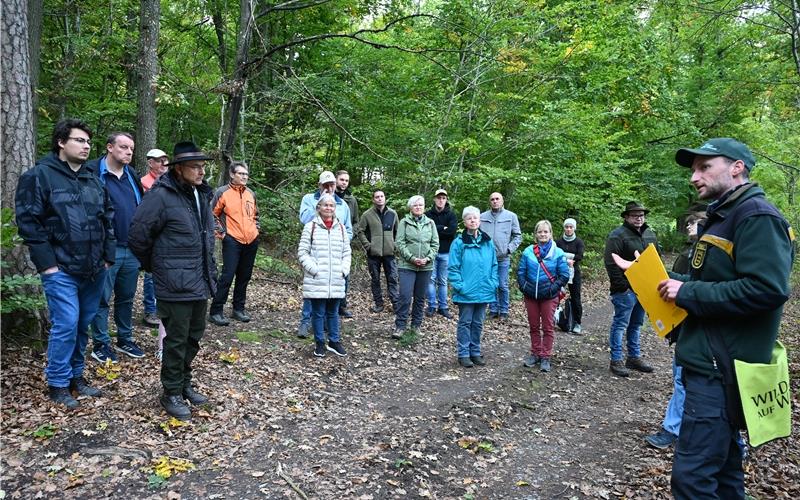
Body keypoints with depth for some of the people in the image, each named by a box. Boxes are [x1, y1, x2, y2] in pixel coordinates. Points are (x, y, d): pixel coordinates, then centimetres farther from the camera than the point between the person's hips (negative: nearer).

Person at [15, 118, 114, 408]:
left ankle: (76, 375, 27)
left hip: (93, 268, 6)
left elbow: (108, 218, 17)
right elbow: (28, 221, -10)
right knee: (66, 325, -7)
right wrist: (46, 262, -13)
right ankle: (58, 384, 9)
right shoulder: (39, 175, -6)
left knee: (84, 324, 13)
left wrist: (108, 255, 10)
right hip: (61, 269, -6)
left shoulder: (93, 179, 13)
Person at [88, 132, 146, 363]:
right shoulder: (93, 173, -8)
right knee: (102, 298, 4)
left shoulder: (132, 176, 12)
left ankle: (125, 339, 27)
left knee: (127, 297, 15)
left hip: (131, 249, 6)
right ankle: (100, 344, 15)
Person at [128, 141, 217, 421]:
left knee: (194, 336, 18)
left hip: (201, 282, 8)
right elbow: (138, 236, -14)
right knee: (176, 340, 3)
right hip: (175, 285, -8)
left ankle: (184, 383, 35)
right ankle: (172, 393, 19)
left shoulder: (201, 194, 9)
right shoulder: (161, 196, -17)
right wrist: (153, 266, 0)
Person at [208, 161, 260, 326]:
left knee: (244, 276, 11)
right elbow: (212, 214, -1)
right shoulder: (222, 192, -4)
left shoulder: (251, 194, 12)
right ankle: (215, 311, -2)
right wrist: (220, 232, -6)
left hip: (251, 241, 6)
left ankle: (239, 308, 23)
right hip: (232, 241, -5)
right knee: (227, 275, -10)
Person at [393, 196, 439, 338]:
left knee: (420, 298, 10)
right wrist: (412, 258, -14)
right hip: (407, 265, -3)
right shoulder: (404, 222, 0)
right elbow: (400, 243, -5)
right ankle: (400, 326, 1)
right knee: (405, 297, -9)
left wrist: (428, 258, -9)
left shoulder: (430, 223, 9)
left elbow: (435, 244, 7)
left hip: (426, 267, 3)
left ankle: (416, 325, 22)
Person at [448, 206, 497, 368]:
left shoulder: (488, 241, 4)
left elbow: (494, 265, 10)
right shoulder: (459, 242, -9)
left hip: (484, 292, 4)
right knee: (465, 323, 6)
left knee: (478, 323, 14)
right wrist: (460, 286, -15)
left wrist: (493, 283, 1)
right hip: (466, 293, -4)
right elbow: (452, 267, -8)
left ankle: (475, 352, 26)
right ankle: (463, 354, 15)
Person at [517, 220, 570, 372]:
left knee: (547, 327, 6)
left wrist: (553, 288, -13)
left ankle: (546, 357, 16)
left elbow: (564, 275, -5)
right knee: (533, 326, 12)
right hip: (531, 295, 2)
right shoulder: (528, 251, 0)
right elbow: (520, 272, 4)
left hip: (549, 297, -2)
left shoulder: (558, 253, -5)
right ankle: (535, 353, 26)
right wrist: (524, 287, -7)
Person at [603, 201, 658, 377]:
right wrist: (622, 285, -18)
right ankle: (616, 361, 4)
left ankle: (634, 357, 27)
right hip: (626, 289, -7)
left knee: (636, 324, 16)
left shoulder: (650, 235, 13)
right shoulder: (618, 235, -11)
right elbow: (610, 262, -16)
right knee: (620, 324, -3)